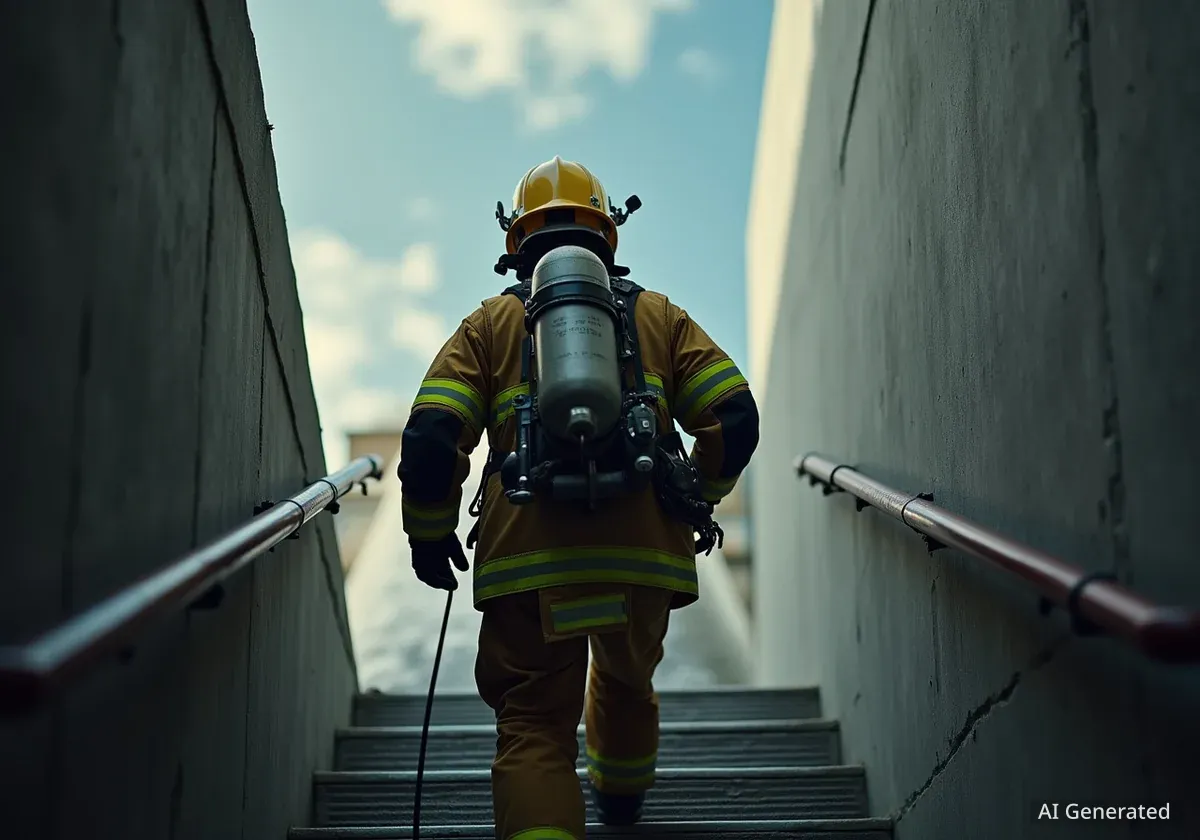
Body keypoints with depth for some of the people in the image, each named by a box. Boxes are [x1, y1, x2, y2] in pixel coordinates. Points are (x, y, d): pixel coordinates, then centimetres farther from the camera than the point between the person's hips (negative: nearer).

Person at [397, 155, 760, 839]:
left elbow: (432, 439, -1)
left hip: (528, 559, -2)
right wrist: (698, 499, 22)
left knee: (533, 723, 6)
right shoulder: (658, 315, 17)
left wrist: (430, 534, 12)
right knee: (628, 678, 29)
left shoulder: (491, 322, 13)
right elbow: (736, 418, 6)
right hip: (646, 552, 3)